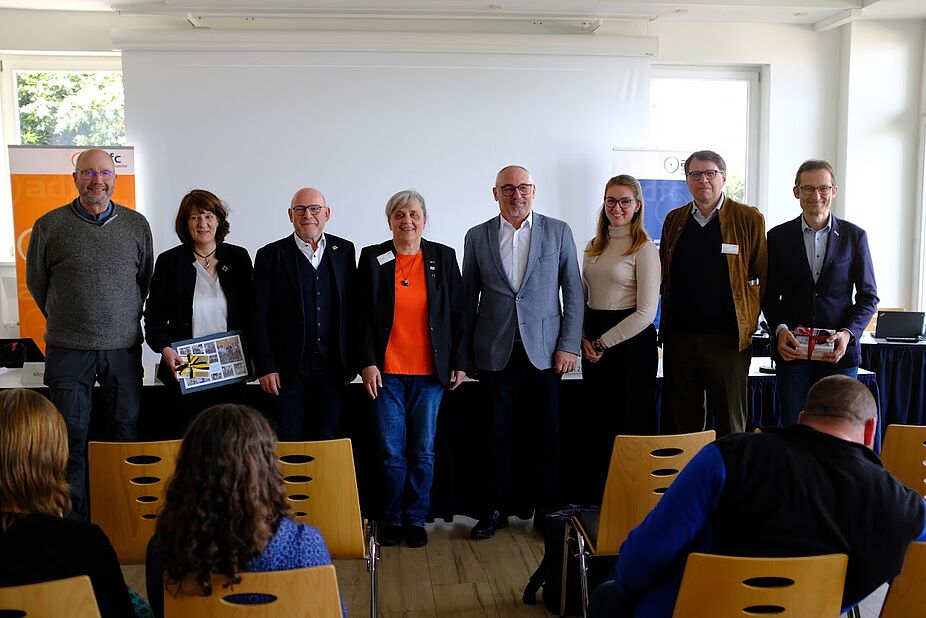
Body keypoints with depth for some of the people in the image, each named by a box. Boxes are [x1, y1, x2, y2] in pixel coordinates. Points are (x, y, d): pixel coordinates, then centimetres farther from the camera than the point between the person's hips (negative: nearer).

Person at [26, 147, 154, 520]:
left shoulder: (136, 225, 5)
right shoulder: (50, 226, 0)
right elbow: (35, 282, 11)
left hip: (124, 346, 2)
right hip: (68, 349, -1)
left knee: (127, 433, 7)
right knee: (71, 438, 3)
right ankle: (74, 523, 14)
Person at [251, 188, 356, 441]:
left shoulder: (344, 251, 7)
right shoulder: (270, 255, 0)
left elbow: (352, 308, 8)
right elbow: (259, 317, -2)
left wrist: (352, 361, 5)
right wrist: (265, 368, -7)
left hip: (333, 369, 2)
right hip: (288, 372, -2)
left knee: (328, 443, 9)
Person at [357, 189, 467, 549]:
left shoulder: (443, 257, 4)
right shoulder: (372, 258, 3)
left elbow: (457, 313, 5)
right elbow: (362, 317, 3)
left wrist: (459, 362, 1)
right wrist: (367, 363, -5)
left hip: (430, 371, 1)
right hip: (386, 371, 0)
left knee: (423, 451, 6)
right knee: (391, 451, 4)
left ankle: (416, 518, 20)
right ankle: (392, 518, 19)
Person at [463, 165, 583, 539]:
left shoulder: (558, 232, 4)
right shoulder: (477, 237, 6)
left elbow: (573, 292, 3)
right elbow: (468, 298, 9)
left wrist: (569, 345, -3)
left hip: (544, 350, 0)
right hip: (496, 352, 1)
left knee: (548, 435, 4)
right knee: (497, 435, 6)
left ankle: (548, 510, 19)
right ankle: (495, 511, 19)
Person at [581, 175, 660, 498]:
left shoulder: (644, 249, -7)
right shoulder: (594, 247, 12)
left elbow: (646, 312, -13)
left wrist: (604, 343, -12)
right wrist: (585, 339, 1)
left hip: (631, 342, -6)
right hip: (594, 345, 6)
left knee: (629, 425, 1)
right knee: (597, 424, 11)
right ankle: (600, 495, 22)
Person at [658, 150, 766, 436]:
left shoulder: (749, 219, 1)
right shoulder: (674, 219, 12)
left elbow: (761, 277, 1)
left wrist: (748, 322, -5)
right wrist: (666, 325, 9)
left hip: (727, 338, -3)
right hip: (679, 337, 3)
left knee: (730, 424, 4)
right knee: (683, 423, 10)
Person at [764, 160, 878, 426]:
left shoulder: (854, 236, 4)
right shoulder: (779, 236, 5)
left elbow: (868, 296, 5)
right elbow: (770, 295, 8)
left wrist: (848, 333, -11)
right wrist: (780, 329, -10)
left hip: (839, 353, 0)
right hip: (792, 350, 0)